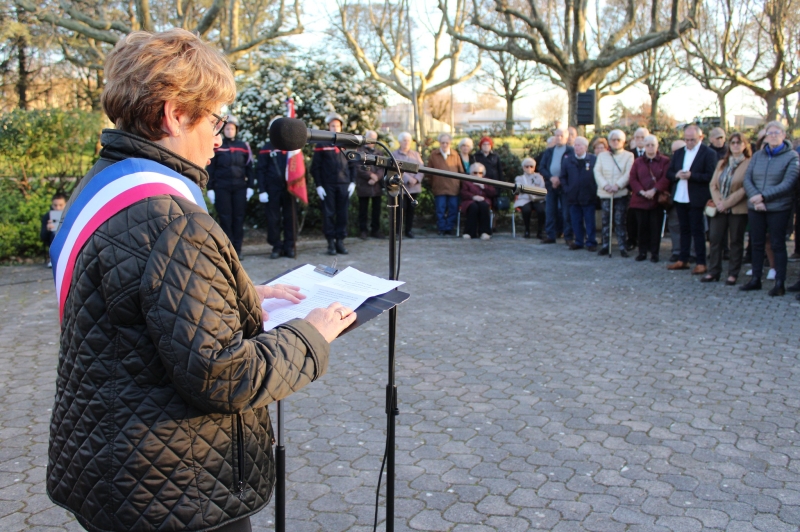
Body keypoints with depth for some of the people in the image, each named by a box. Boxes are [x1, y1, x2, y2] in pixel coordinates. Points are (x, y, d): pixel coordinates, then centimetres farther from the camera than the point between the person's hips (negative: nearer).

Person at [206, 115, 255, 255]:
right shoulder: (216, 147, 3)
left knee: (239, 218, 2)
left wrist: (250, 186, 3)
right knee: (225, 218, 0)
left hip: (240, 187, 1)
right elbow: (210, 169, 4)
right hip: (221, 187, -1)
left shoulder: (243, 146, 7)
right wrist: (210, 189, -1)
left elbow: (249, 168, 9)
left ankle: (237, 249, 9)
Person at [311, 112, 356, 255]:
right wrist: (318, 185, -6)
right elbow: (315, 167, 0)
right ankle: (331, 242, 6)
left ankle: (340, 241, 10)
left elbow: (353, 165, 12)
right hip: (327, 186, -2)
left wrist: (352, 182, 2)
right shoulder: (321, 145, 3)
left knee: (343, 214, 3)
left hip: (344, 185, 2)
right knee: (328, 214, 0)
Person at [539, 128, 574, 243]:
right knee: (550, 212, 6)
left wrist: (560, 180, -13)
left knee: (566, 212, -3)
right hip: (551, 185, 4)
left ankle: (568, 237, 3)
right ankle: (550, 235, 12)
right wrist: (551, 178, -10)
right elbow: (541, 168, 7)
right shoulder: (548, 152, 14)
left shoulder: (571, 151, 0)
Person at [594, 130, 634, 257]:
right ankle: (605, 245, 11)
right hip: (604, 194, 2)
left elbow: (628, 173, -5)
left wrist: (617, 185, -19)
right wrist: (605, 185, -13)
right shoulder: (602, 156, 14)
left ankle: (622, 246, 0)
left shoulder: (628, 156, 6)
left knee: (620, 221, -4)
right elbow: (597, 172, 3)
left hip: (621, 193, -2)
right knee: (606, 220, 4)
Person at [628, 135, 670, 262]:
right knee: (642, 226, 4)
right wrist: (641, 192, -12)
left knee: (655, 227, -1)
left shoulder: (664, 161, 2)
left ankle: (654, 253, 7)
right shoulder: (638, 162, 11)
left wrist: (654, 190, -18)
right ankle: (642, 252, 13)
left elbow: (666, 179, -8)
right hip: (640, 200, 2)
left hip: (657, 199, -2)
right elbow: (633, 179, 2)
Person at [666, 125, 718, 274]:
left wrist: (692, 175, -23)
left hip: (696, 199, -6)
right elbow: (669, 173, 11)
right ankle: (683, 260, 21)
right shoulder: (678, 153, 13)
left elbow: (711, 176, -14)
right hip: (680, 198, 6)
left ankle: (701, 263, 4)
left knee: (697, 231, -2)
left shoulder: (708, 153, -6)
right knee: (684, 229, 13)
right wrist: (676, 175, -11)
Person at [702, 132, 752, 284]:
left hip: (738, 209, -5)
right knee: (715, 239, 2)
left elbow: (745, 188, -13)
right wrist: (718, 202, -8)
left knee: (736, 242, 4)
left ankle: (733, 274, 10)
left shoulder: (749, 164, -6)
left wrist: (727, 203, -14)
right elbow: (713, 184, 8)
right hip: (719, 208, 5)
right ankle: (713, 271, 10)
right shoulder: (722, 163, 14)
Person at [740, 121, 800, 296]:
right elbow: (747, 179, 2)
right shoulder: (757, 155, 9)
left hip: (778, 209, -4)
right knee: (757, 244, 10)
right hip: (755, 208, 4)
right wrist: (755, 198, -14)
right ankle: (755, 279, 19)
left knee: (778, 245, 1)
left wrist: (763, 196, -17)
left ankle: (780, 283, 6)